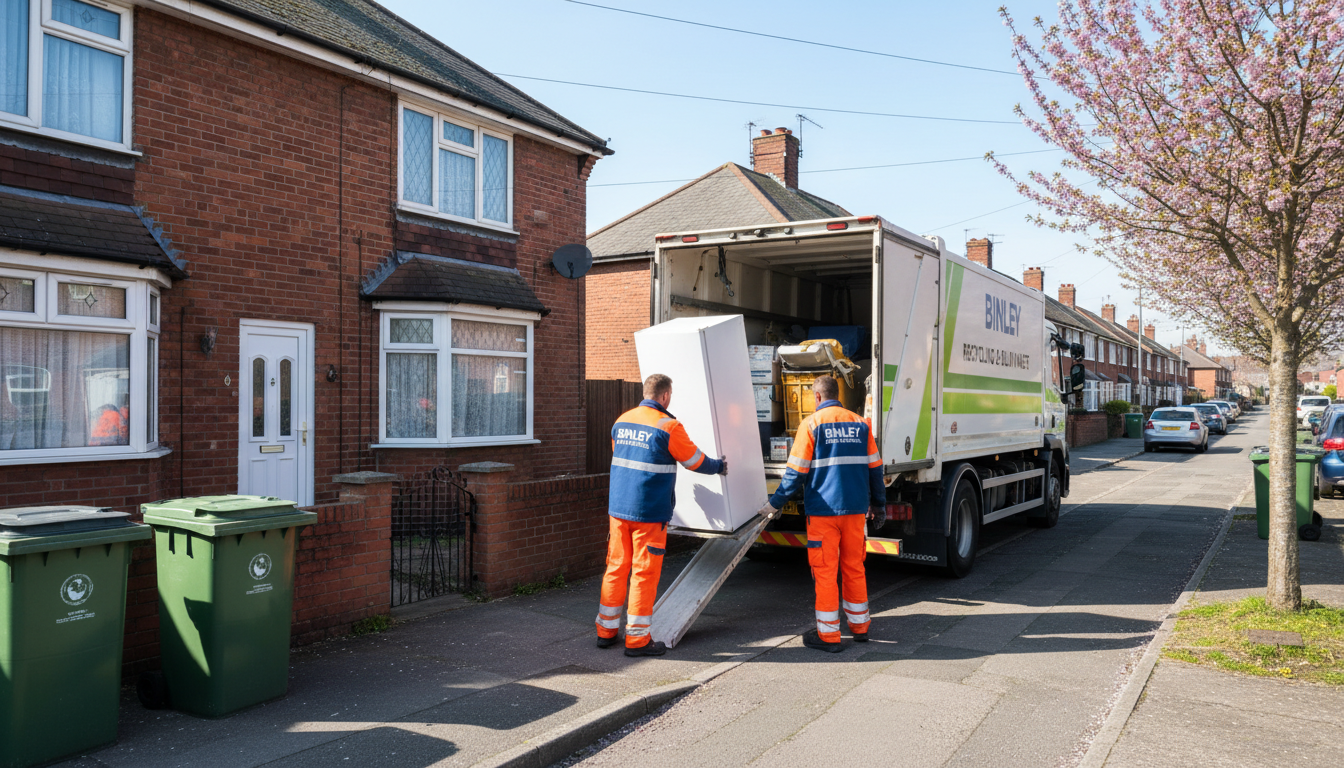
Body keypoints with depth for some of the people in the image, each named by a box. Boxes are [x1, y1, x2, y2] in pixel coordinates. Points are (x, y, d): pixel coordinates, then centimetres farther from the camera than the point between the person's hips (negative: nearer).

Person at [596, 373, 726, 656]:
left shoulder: (621, 421, 8)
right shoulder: (668, 426, -11)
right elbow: (695, 461, -1)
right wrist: (719, 466, 19)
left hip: (618, 508, 6)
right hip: (649, 512, -6)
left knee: (616, 567, 14)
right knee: (644, 573, 1)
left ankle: (606, 630, 22)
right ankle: (637, 638, 7)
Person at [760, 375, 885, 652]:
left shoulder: (811, 424, -6)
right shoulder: (860, 424, 7)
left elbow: (796, 471, -8)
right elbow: (875, 468, 11)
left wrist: (775, 503, 1)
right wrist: (878, 504, 22)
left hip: (823, 510, -5)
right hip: (856, 509, 5)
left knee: (825, 571, 1)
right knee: (854, 567, 16)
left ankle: (828, 635, 5)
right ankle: (859, 627, 26)